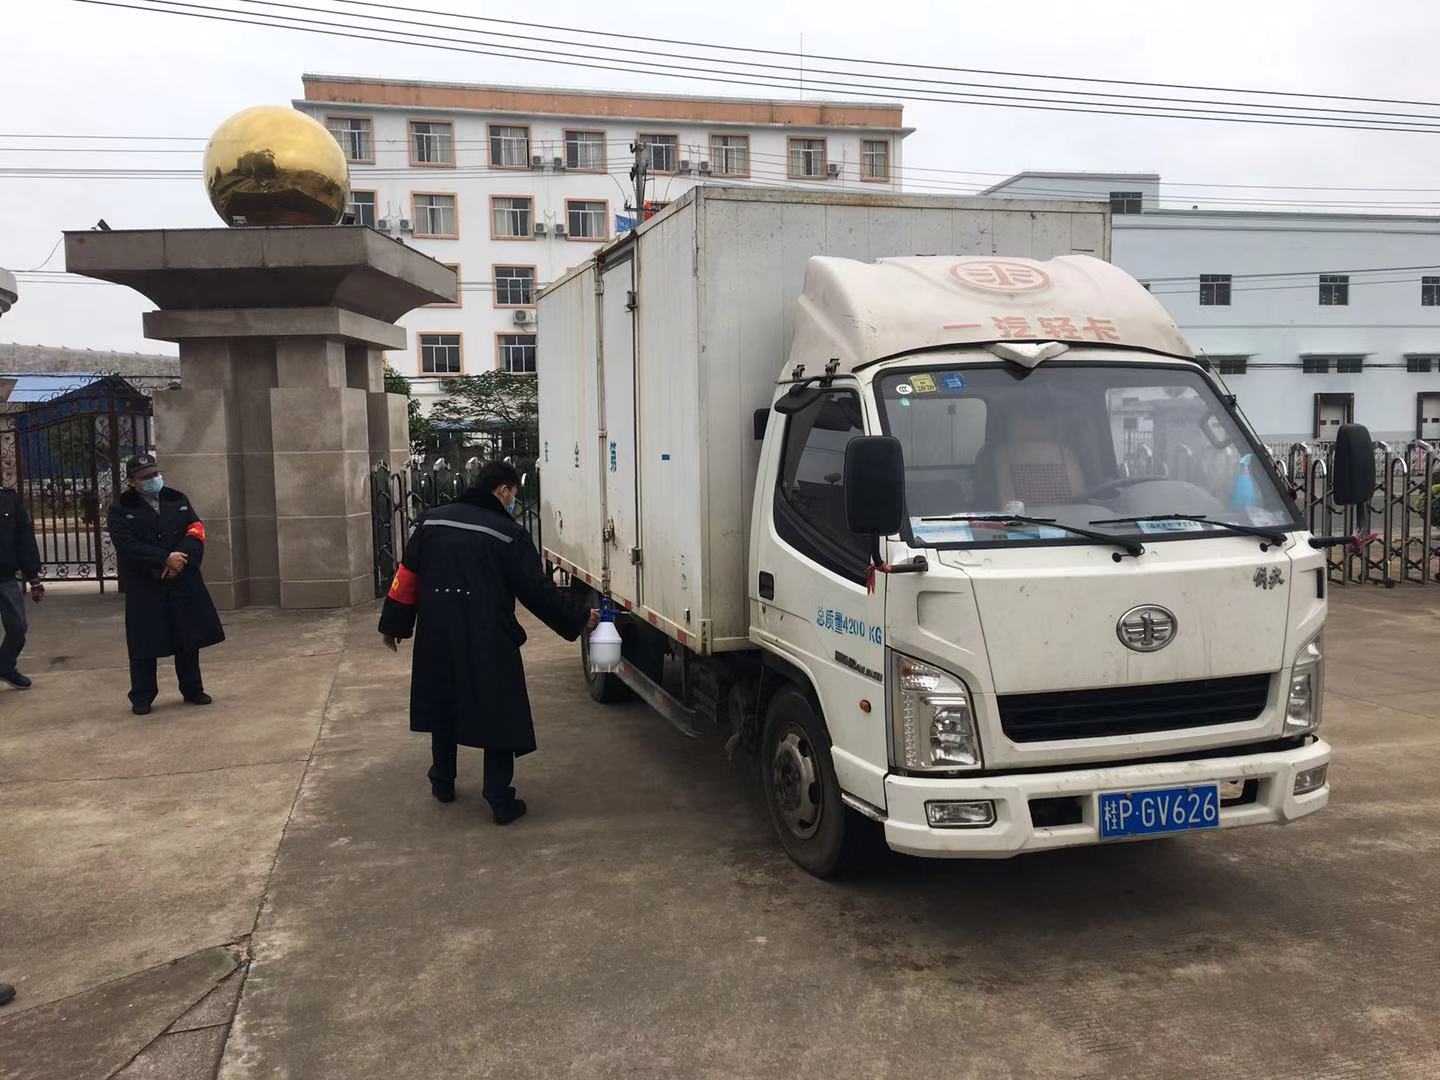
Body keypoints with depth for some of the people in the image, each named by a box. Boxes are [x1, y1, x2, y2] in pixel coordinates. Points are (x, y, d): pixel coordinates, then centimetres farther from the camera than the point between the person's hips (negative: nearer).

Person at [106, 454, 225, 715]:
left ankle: (192, 690, 22)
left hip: (183, 583, 3)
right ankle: (142, 697, 13)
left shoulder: (178, 499, 10)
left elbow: (196, 531, 0)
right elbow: (127, 546, -13)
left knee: (188, 639, 9)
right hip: (144, 588, -3)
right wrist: (166, 559, -20)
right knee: (144, 644, 1)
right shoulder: (121, 510, -1)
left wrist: (180, 560, -16)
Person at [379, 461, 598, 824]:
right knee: (499, 716, 5)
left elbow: (408, 577, 6)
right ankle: (501, 801, 5)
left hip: (437, 638, 5)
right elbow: (538, 590, -6)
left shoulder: (432, 521, 5)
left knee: (442, 708, 21)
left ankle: (442, 784, 35)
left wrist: (394, 624, 14)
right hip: (489, 643, -4)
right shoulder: (509, 534, -8)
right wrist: (580, 619, 5)